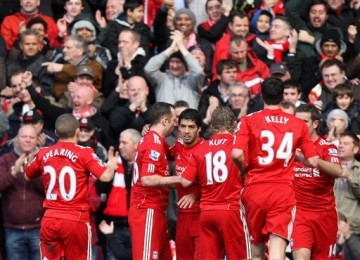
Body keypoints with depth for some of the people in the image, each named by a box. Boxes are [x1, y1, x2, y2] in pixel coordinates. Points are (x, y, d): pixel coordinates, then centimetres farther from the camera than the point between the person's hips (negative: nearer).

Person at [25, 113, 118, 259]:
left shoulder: (44, 154, 5)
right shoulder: (84, 154, -8)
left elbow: (28, 175, 22)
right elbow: (106, 176, -17)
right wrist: (112, 164, 5)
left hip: (50, 219, 3)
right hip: (76, 219, -3)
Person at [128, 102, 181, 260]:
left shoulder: (154, 140, 14)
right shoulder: (154, 144, -15)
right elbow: (147, 180, -23)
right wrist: (178, 179, -17)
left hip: (155, 211, 10)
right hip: (148, 211, -10)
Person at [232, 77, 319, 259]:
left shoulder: (249, 121, -2)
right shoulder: (298, 125, 4)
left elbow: (237, 154, -15)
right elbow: (313, 162, 2)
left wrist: (244, 169, 6)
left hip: (254, 189, 0)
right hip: (283, 191, 0)